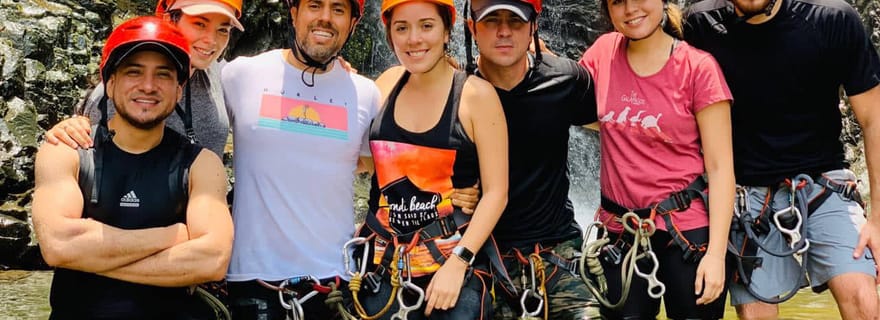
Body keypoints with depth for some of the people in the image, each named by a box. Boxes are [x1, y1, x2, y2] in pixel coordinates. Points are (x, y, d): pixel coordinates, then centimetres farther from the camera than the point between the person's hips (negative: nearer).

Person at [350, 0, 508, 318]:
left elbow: (496, 192, -10)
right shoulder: (387, 83, 4)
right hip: (382, 260, 4)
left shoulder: (476, 94, -8)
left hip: (454, 259, -4)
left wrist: (458, 262, -16)